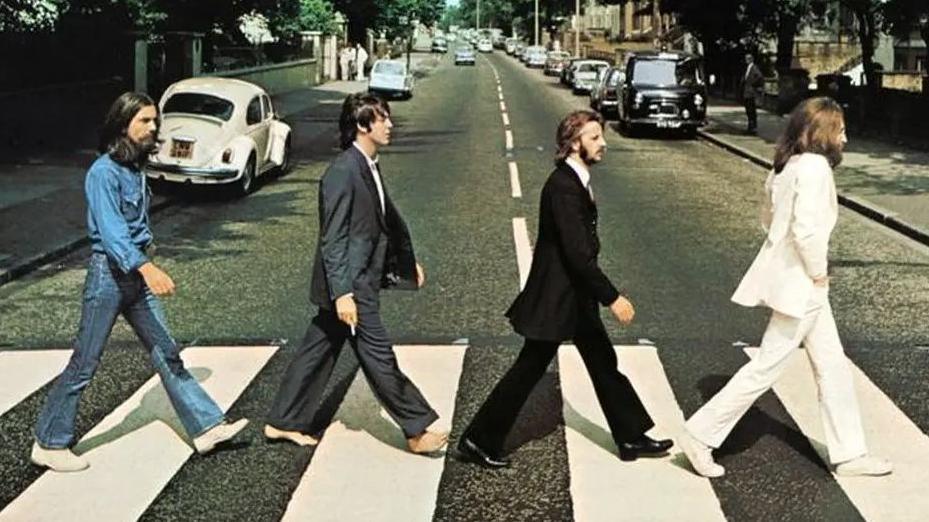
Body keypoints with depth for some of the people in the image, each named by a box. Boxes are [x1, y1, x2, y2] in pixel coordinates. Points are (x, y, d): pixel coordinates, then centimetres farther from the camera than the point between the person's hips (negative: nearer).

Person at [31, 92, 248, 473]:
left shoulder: (135, 167, 10)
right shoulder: (103, 172, -17)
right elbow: (111, 230, -29)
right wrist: (147, 267, -42)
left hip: (137, 272, 8)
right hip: (109, 273, -8)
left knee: (167, 354, 10)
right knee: (84, 364, 1)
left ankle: (206, 427, 13)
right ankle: (49, 444, 14)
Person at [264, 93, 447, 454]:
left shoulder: (368, 167, 11)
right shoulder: (343, 172, -19)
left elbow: (386, 219, 23)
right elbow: (333, 239, -21)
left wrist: (407, 261, 29)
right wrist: (342, 293, -23)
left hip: (361, 280, 10)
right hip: (351, 285, -10)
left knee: (319, 350, 16)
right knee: (379, 356, -1)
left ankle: (283, 423, 26)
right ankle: (418, 430, 9)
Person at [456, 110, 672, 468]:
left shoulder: (576, 181, 7)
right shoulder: (563, 186, -24)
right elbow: (578, 253, -28)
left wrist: (603, 294, 19)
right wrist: (612, 297, -25)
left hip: (576, 294, 10)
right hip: (556, 296, -10)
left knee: (603, 363, 15)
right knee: (529, 369, 1)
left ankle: (632, 438, 26)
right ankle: (478, 440, 13)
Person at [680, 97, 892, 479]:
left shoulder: (787, 166, 9)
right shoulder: (814, 166, -19)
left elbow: (768, 218, 18)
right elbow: (806, 229, -29)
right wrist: (818, 272, -15)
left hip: (798, 281, 10)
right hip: (801, 284, -10)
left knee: (832, 366, 15)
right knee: (766, 367, -1)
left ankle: (849, 454, 25)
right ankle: (701, 435, 7)